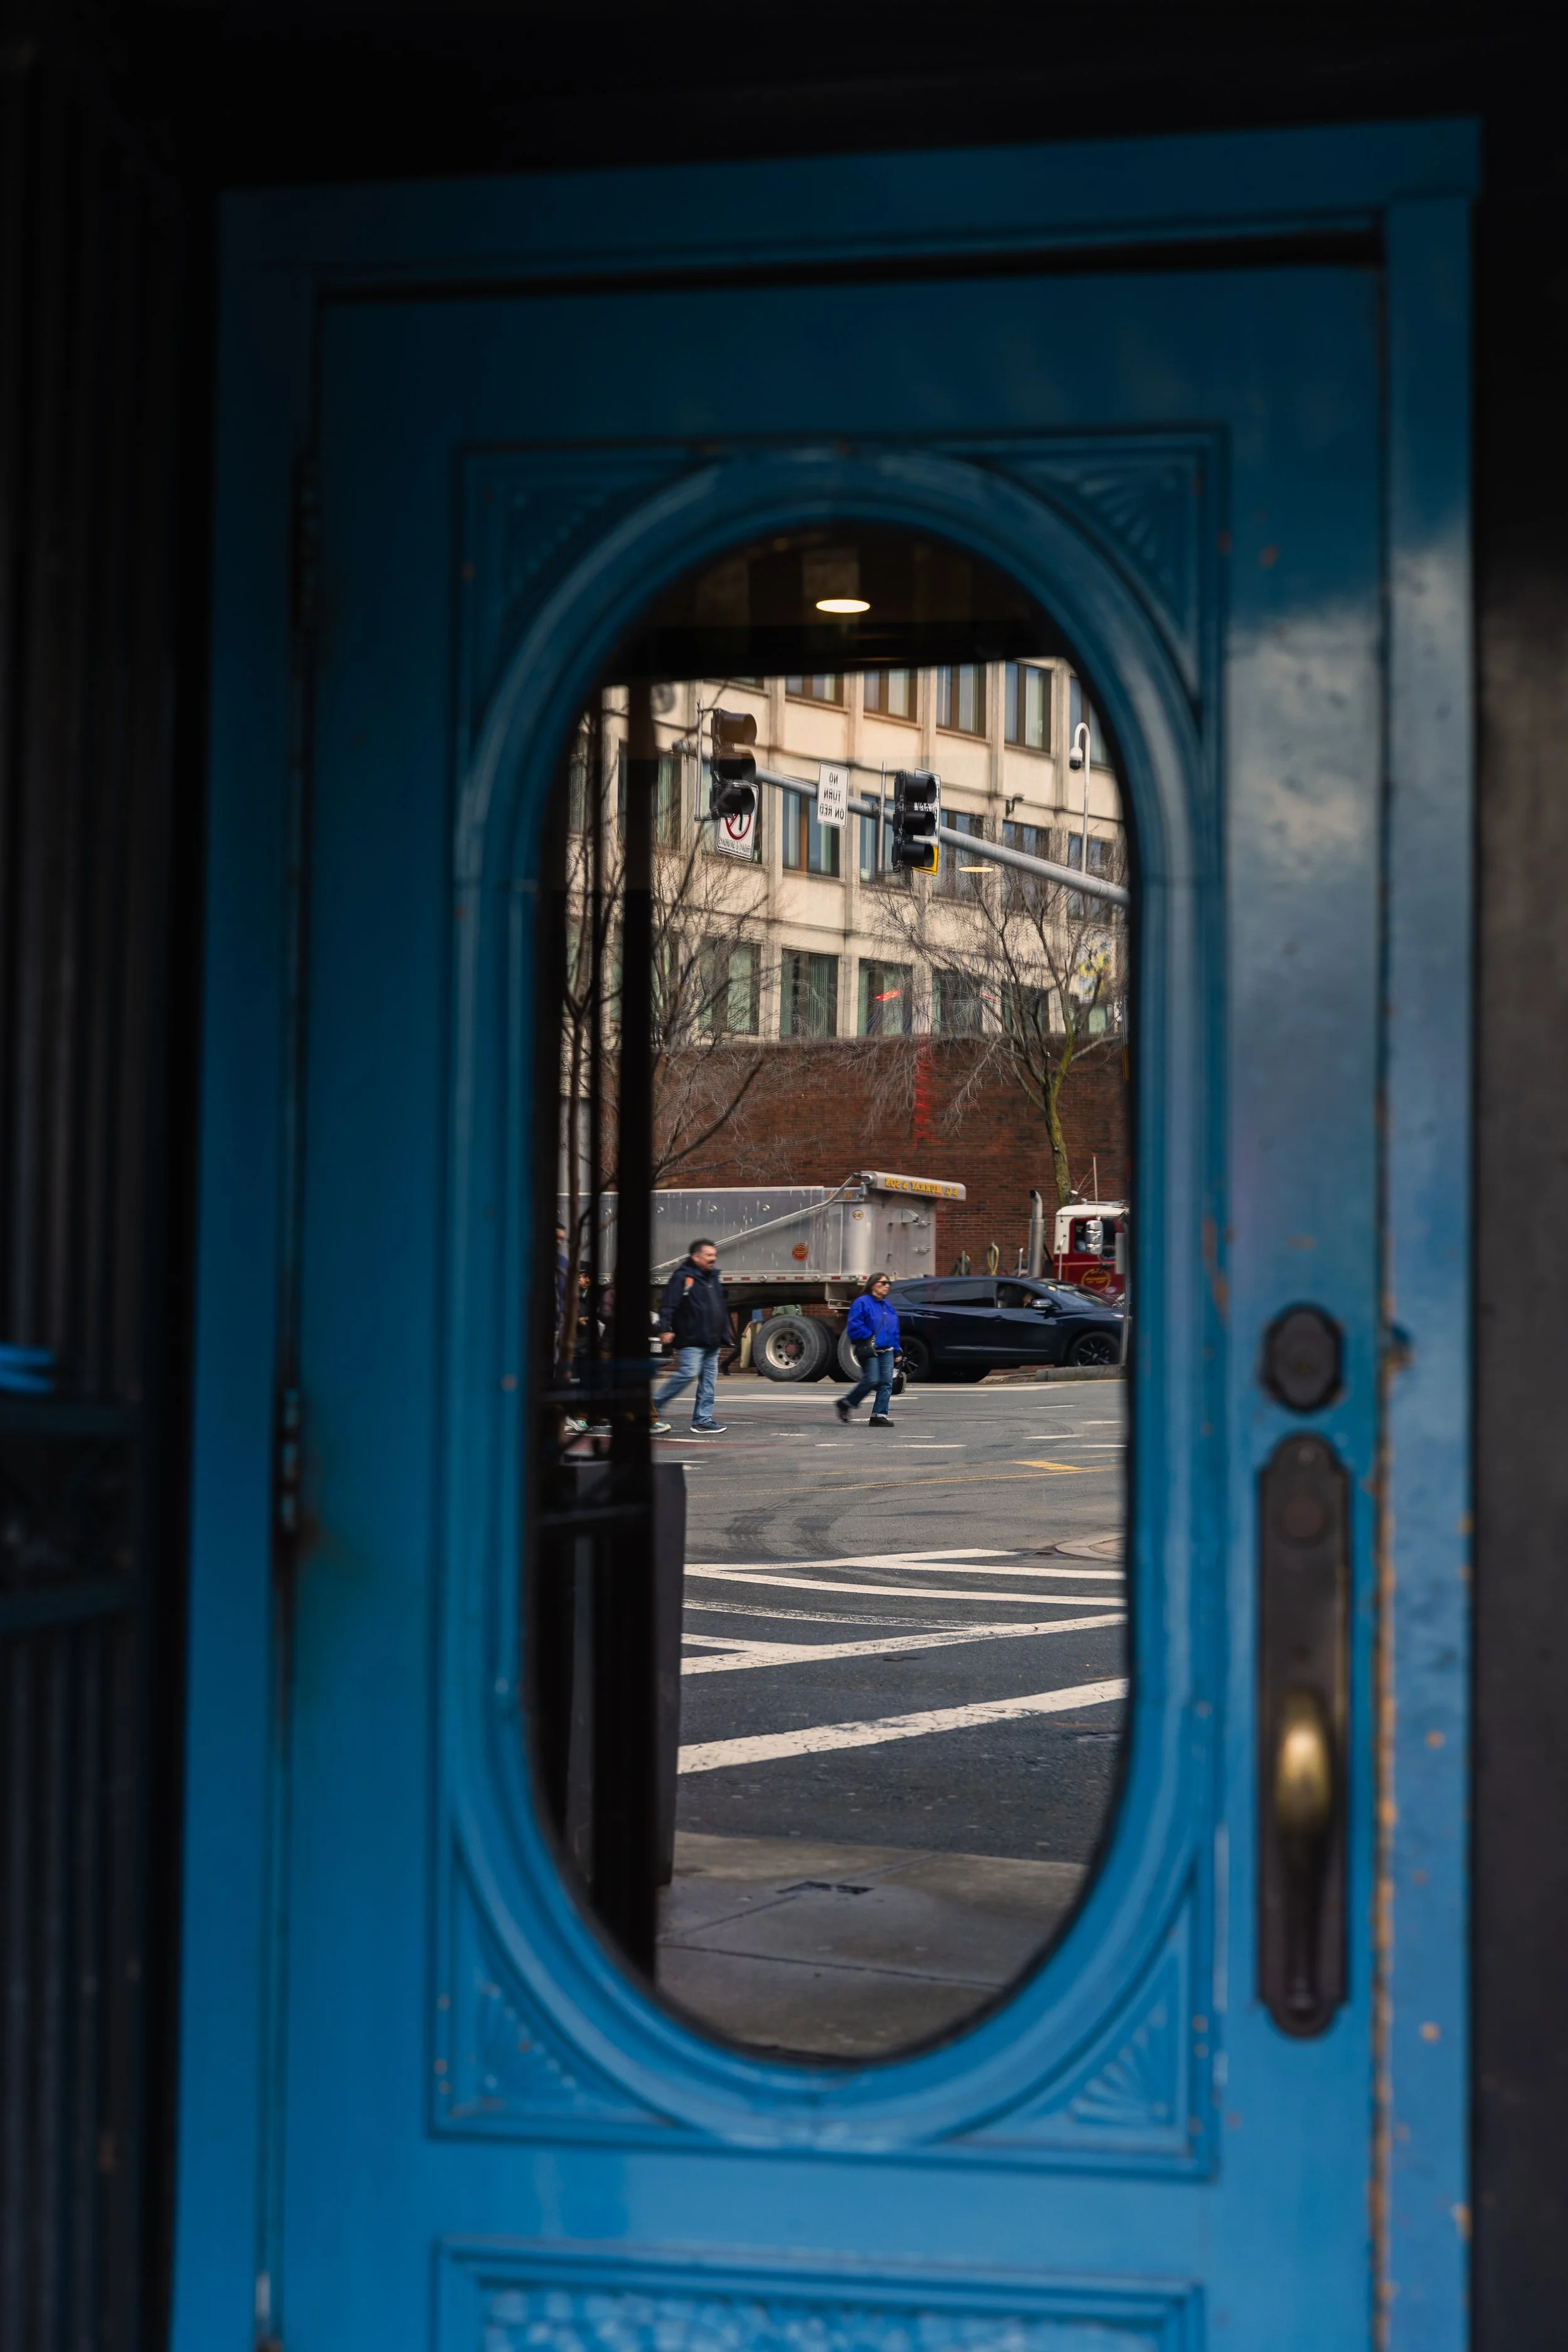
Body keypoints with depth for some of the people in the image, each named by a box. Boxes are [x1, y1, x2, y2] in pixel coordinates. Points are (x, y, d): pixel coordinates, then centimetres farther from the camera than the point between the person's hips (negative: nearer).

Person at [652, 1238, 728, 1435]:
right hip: (692, 1339, -8)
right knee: (689, 1373, -16)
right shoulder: (682, 1277, -8)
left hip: (713, 1342, 8)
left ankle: (703, 1420, 9)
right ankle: (654, 1406, -2)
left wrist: (724, 1333, 21)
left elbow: (721, 1309, 24)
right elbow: (668, 1306, -15)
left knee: (709, 1379, 5)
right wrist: (665, 1329, -24)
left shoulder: (713, 1278, 18)